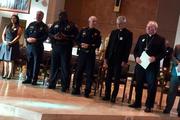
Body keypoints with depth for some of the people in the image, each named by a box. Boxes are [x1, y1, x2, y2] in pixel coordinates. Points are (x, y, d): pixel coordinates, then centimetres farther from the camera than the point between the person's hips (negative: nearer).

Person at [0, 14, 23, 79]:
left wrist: (11, 42, -18)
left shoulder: (19, 28, 1)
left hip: (13, 45, -5)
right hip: (5, 44, 5)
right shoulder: (7, 26, 15)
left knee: (11, 60, -8)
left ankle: (10, 74, -7)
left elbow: (18, 36, -9)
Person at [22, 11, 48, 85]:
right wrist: (27, 38, -7)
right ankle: (28, 78, 14)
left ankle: (34, 80, 1)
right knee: (29, 62, 7)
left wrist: (36, 40, -19)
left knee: (36, 63, -3)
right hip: (29, 45, 4)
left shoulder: (44, 26, 3)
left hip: (38, 46, -4)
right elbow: (26, 33, 13)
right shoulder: (31, 24, 16)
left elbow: (45, 36, -8)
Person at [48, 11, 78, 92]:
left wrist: (66, 37, -17)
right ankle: (52, 84, 16)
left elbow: (75, 35, -4)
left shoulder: (71, 25, 2)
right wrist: (54, 36, -5)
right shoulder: (55, 24, 15)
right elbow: (49, 33, 16)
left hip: (66, 48, -4)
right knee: (54, 65, 7)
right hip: (56, 47, 4)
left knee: (65, 67, -4)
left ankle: (64, 86, -1)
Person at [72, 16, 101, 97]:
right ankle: (77, 89, 16)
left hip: (91, 54, -2)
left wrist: (89, 46, -16)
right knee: (79, 71, 5)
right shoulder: (83, 31, 9)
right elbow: (77, 40, 9)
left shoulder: (97, 33, 4)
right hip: (82, 53, 2)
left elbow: (97, 44, -3)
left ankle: (87, 91, 3)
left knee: (89, 73, -2)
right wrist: (81, 44, -11)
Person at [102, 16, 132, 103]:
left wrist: (125, 60, -11)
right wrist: (106, 57, 9)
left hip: (119, 59, -5)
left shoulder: (128, 34, -2)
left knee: (116, 79, 0)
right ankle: (107, 95, 15)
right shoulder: (113, 32, 12)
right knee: (108, 77, 7)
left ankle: (114, 96, 5)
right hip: (111, 58, 5)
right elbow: (109, 45, 13)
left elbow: (128, 48, -6)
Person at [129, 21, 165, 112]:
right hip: (140, 64, 4)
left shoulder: (160, 39, 1)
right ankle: (137, 103, 23)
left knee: (151, 86, -1)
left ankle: (149, 106, 8)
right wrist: (136, 57, -6)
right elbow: (136, 49, 13)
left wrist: (155, 58, -19)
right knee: (138, 84, 11)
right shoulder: (141, 37, 14)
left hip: (152, 66, -4)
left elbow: (163, 53, -3)